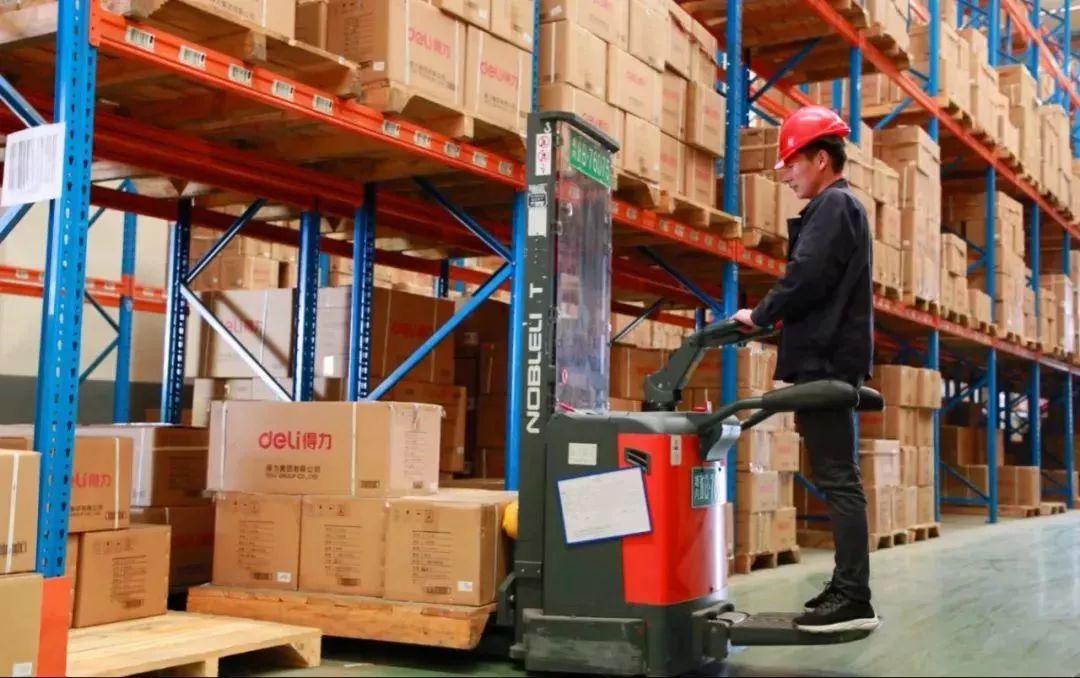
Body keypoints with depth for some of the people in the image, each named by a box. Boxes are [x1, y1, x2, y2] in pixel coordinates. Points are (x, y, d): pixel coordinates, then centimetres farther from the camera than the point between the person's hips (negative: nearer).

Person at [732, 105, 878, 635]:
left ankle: (854, 598, -10)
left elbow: (806, 277, -19)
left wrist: (759, 315, -6)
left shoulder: (833, 205, -8)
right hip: (830, 358, 10)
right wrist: (775, 319, 13)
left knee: (838, 478, -11)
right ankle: (846, 589, 16)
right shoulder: (839, 208, 23)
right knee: (837, 478, 11)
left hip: (826, 361, -10)